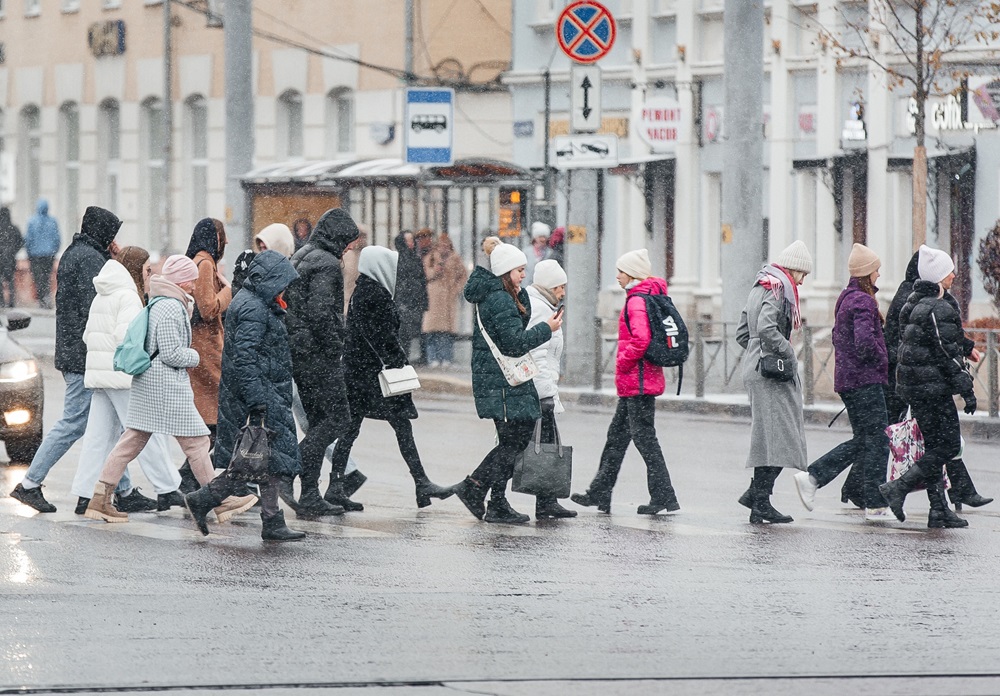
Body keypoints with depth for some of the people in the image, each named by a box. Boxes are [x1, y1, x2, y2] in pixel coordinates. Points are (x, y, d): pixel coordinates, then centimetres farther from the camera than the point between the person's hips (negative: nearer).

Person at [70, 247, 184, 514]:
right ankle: (166, 489, 2)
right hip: (123, 376, -9)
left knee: (98, 435, 6)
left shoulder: (101, 297, 18)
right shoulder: (128, 296, -10)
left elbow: (88, 335, 20)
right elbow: (126, 336, -21)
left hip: (98, 373, 9)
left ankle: (85, 495, 1)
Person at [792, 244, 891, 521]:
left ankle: (811, 477, 7)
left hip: (847, 379, 9)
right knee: (877, 440, -3)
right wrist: (884, 363, -9)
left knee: (862, 440, 13)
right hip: (866, 380, -9)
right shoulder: (863, 301, -15)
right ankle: (875, 505, -1)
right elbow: (865, 343, -25)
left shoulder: (845, 299, 15)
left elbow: (838, 337, 24)